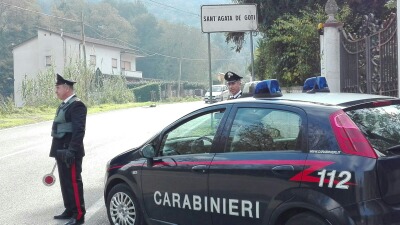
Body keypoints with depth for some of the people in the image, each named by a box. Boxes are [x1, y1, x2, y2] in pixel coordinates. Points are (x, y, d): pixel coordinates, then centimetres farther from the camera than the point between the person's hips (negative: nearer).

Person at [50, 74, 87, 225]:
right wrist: (59, 151, 19)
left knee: (73, 182, -5)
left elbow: (79, 130, -22)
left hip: (70, 151, -10)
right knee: (65, 182, 15)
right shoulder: (64, 105, 15)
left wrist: (71, 151, -26)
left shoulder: (76, 105, -14)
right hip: (62, 150, 10)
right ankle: (70, 210, 26)